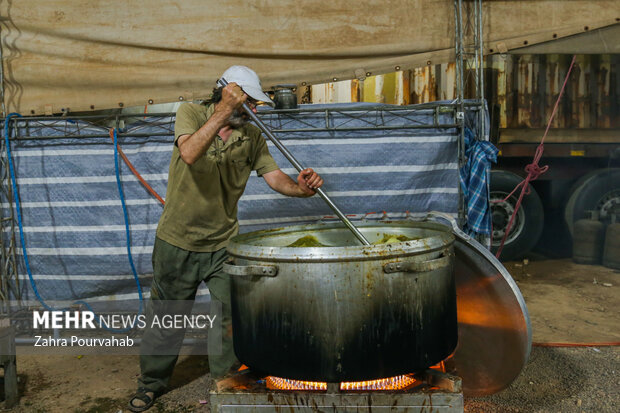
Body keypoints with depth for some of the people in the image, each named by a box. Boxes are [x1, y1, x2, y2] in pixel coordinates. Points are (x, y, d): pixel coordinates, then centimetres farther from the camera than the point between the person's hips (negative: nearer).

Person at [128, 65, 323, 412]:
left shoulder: (252, 136, -2)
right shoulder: (191, 113, -11)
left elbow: (275, 176, -10)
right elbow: (190, 154, -31)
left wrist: (300, 187, -31)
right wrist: (224, 111, -35)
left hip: (224, 243, 2)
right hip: (178, 242, -2)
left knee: (231, 318, 4)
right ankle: (152, 383, 37)